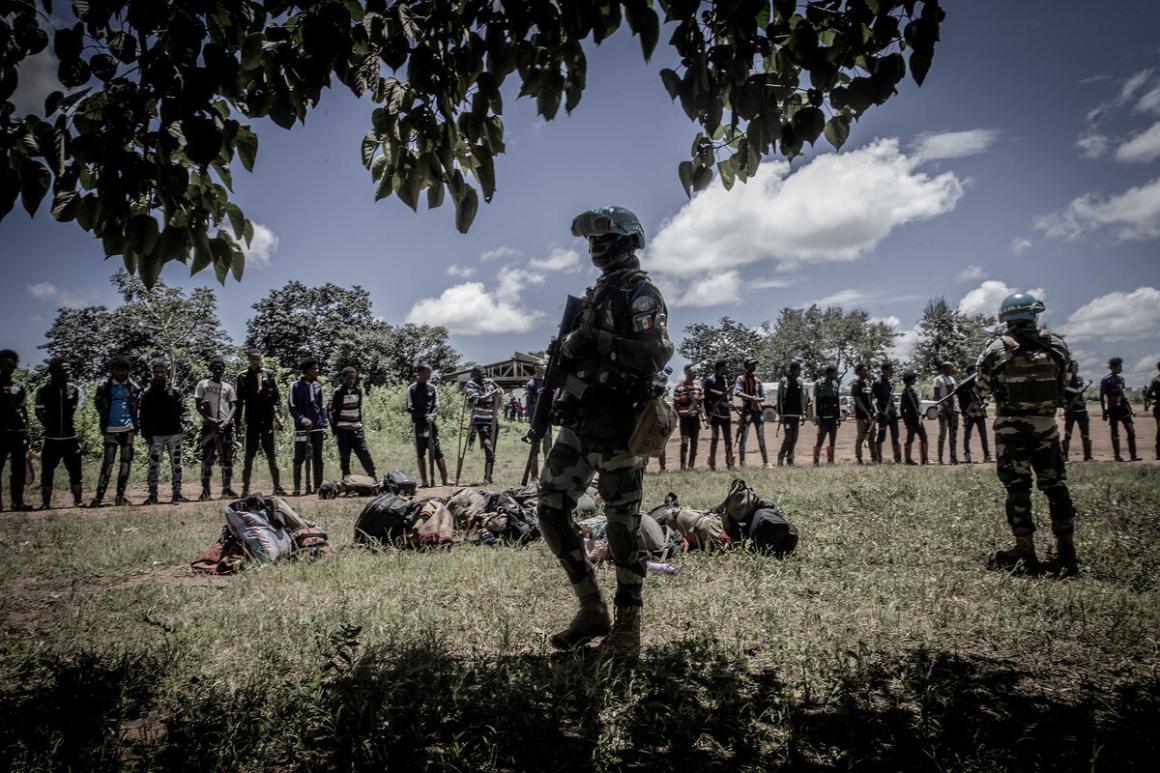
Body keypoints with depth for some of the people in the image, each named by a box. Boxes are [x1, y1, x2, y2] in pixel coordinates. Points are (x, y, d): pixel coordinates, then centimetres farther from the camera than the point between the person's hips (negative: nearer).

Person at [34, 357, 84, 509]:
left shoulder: (74, 390, 2)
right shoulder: (44, 391, -3)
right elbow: (40, 412, 1)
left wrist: (71, 426, 8)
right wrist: (50, 426, -1)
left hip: (71, 438, 1)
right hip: (51, 439, -1)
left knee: (75, 471, 5)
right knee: (47, 471, 3)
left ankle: (77, 500, 16)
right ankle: (45, 502, 13)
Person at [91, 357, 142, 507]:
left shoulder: (133, 387, 5)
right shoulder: (104, 386, 1)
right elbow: (99, 406, 7)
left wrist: (135, 423, 6)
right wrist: (103, 424, 4)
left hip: (128, 428, 2)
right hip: (111, 429, -2)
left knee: (126, 461, 3)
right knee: (108, 462, -7)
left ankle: (120, 496, 10)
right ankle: (99, 495, -3)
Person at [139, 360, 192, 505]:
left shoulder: (175, 391, 5)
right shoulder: (147, 393, 5)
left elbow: (184, 408, -4)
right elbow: (144, 416, 3)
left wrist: (187, 422, -23)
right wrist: (146, 435, -3)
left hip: (174, 433, 0)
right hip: (156, 435, 0)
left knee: (176, 465, 4)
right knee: (154, 465, 1)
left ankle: (177, 493, 11)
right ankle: (152, 495, 9)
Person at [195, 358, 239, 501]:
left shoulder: (228, 387, 14)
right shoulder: (203, 384, 8)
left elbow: (233, 406, 6)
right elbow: (198, 405, 1)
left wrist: (227, 421, -12)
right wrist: (208, 419, -15)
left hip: (226, 425, 2)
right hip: (209, 425, -2)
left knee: (227, 459, 4)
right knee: (207, 458, -4)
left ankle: (226, 489, 11)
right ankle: (205, 490, -3)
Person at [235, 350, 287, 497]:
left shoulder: (269, 375, 5)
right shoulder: (242, 377, 2)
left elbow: (277, 397, 4)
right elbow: (239, 402, 4)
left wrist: (278, 415, -8)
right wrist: (237, 423, 1)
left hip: (267, 422, 1)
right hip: (251, 423, -1)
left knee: (272, 456, 8)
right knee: (249, 457, 4)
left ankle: (277, 487, 14)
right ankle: (245, 489, 9)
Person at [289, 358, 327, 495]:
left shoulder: (317, 386, 12)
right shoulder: (296, 386, -1)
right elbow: (292, 407, -4)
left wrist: (324, 425, 7)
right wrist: (302, 418, -19)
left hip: (317, 427, 4)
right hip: (302, 427, -4)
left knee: (318, 458, 6)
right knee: (299, 458, -3)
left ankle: (318, 487, 13)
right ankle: (297, 488, 2)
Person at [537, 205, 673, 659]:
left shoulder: (641, 293, -6)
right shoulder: (596, 293, 21)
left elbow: (656, 355, -19)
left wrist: (598, 341, -25)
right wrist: (567, 351, 11)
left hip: (617, 425, -9)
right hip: (580, 421, 9)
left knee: (622, 523, -2)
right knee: (551, 511, 6)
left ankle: (628, 623, 13)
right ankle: (592, 609, 17)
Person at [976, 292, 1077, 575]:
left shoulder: (995, 350, -8)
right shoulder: (1056, 346, -2)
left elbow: (983, 386, 3)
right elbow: (1063, 380, 10)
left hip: (1011, 427, -2)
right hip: (1047, 424, 2)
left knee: (1017, 488, 3)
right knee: (1056, 486, 11)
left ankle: (1026, 554, 6)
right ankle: (1066, 553, 14)